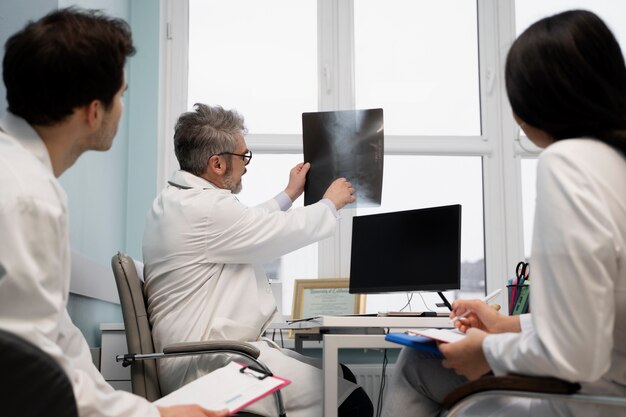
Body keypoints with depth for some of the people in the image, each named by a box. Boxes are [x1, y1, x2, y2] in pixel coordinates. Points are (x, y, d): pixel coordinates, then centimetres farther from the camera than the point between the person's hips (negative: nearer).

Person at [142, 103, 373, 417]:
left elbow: (247, 227, 27)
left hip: (199, 353, 11)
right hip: (208, 365, -11)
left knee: (340, 376, 11)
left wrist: (289, 195, 33)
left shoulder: (175, 199, 12)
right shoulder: (205, 208, -21)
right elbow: (289, 231, -12)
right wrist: (331, 203, 7)